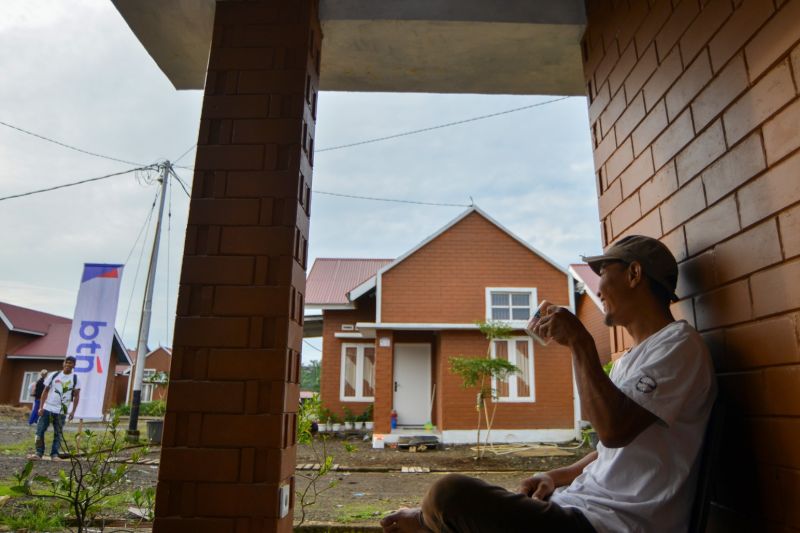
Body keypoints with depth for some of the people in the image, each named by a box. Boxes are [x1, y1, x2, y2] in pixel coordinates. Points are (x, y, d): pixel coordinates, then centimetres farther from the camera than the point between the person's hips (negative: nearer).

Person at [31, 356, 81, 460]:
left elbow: (76, 396, 0)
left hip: (61, 412, -1)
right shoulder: (54, 375, 3)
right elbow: (45, 391, 6)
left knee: (58, 434, 3)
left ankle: (54, 454, 10)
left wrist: (73, 411, -8)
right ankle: (39, 453, 10)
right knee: (40, 431, 0)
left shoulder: (75, 379, -1)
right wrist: (41, 407, -2)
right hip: (47, 408, 1)